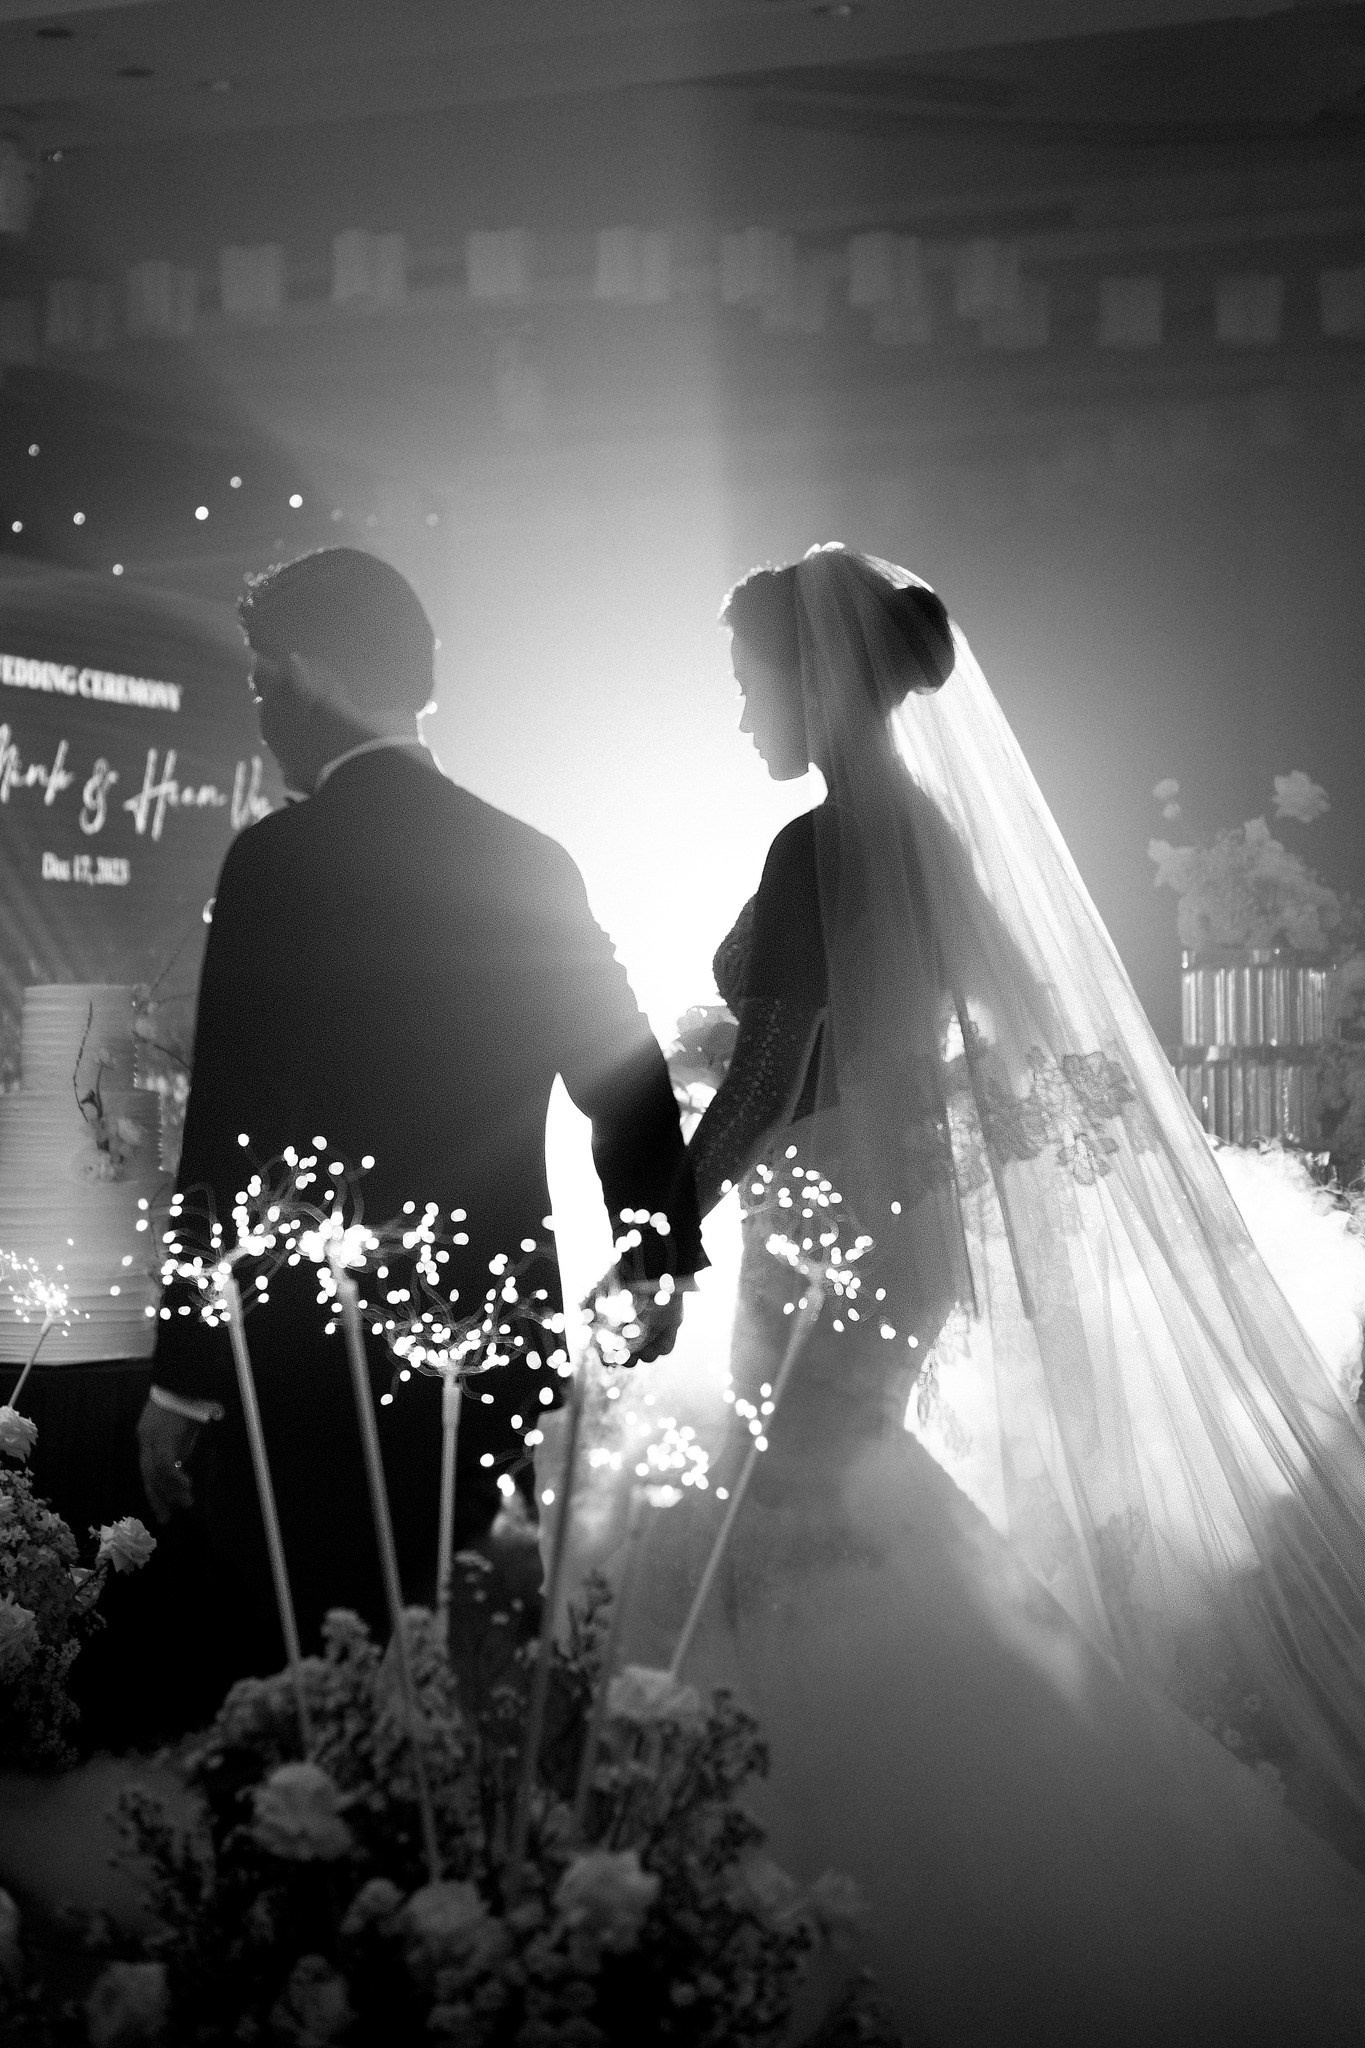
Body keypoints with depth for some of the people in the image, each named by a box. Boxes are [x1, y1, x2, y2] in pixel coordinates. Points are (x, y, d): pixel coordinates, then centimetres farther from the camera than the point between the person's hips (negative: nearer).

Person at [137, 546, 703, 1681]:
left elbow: (225, 1145, -13)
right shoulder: (530, 860, 5)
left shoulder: (279, 861, -11)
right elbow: (631, 1076, 12)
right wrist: (659, 1263, 27)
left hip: (318, 1354, -6)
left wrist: (182, 1381, -8)